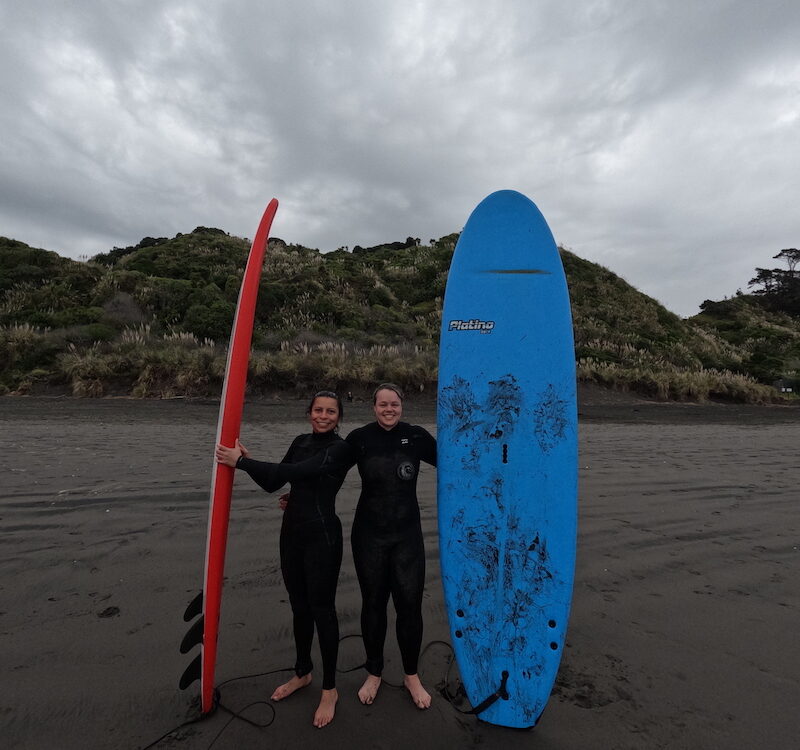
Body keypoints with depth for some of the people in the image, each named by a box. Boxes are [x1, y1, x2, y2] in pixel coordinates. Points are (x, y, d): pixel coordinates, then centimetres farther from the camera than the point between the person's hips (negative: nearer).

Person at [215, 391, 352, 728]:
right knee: (299, 605, 20)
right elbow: (272, 483, 6)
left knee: (322, 608, 5)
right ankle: (302, 672, 42)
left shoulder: (341, 449, -15)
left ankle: (329, 689, 26)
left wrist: (240, 461, -22)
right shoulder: (300, 442, 7)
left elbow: (295, 472, -25)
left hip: (322, 535, -6)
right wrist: (247, 461, -11)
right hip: (292, 531, 7)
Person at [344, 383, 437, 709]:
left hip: (407, 535, 0)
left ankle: (411, 675, 34)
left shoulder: (416, 436, -7)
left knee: (409, 605, 7)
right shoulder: (359, 438, -7)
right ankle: (374, 673, 40)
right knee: (373, 603, 15)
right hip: (369, 535, 0)